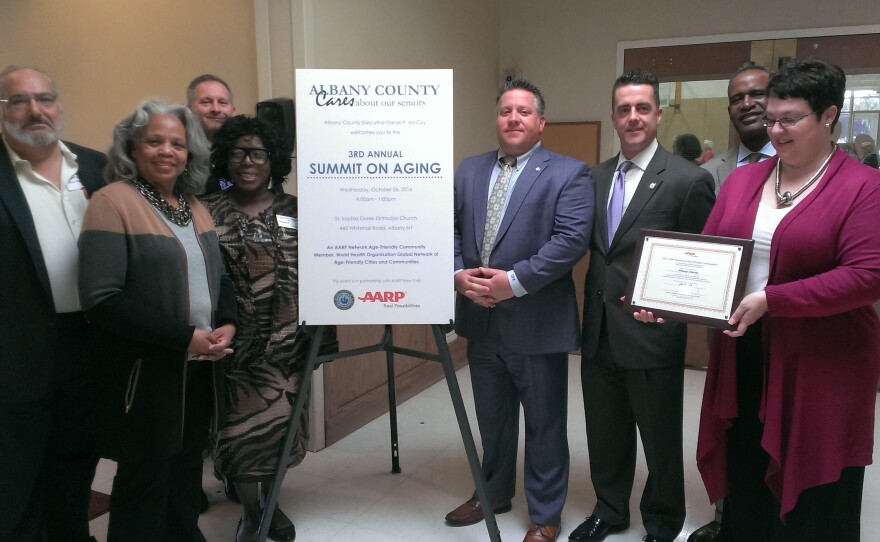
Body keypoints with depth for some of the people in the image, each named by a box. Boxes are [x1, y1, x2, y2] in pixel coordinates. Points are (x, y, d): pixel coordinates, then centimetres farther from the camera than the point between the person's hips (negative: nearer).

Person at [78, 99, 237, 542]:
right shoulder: (113, 202, -13)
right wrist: (184, 337, -20)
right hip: (145, 373, -6)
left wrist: (227, 324, -5)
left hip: (199, 370, 6)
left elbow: (218, 276, 15)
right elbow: (101, 299, -20)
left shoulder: (194, 207, 9)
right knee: (145, 480, 8)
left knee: (186, 471, 19)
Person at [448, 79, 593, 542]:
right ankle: (493, 492, 42)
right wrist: (459, 274, -9)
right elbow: (450, 229, 9)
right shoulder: (469, 170, 10)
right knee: (492, 417, 21)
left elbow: (571, 239, -17)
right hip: (481, 319, 5)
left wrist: (514, 282, -21)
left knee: (544, 424, 10)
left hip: (537, 323, -5)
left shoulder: (569, 173, -6)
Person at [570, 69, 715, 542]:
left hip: (652, 333, -5)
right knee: (605, 433, 20)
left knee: (660, 440, 14)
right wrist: (596, 298, 1)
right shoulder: (595, 177, 7)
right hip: (599, 331, 5)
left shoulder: (689, 180, -11)